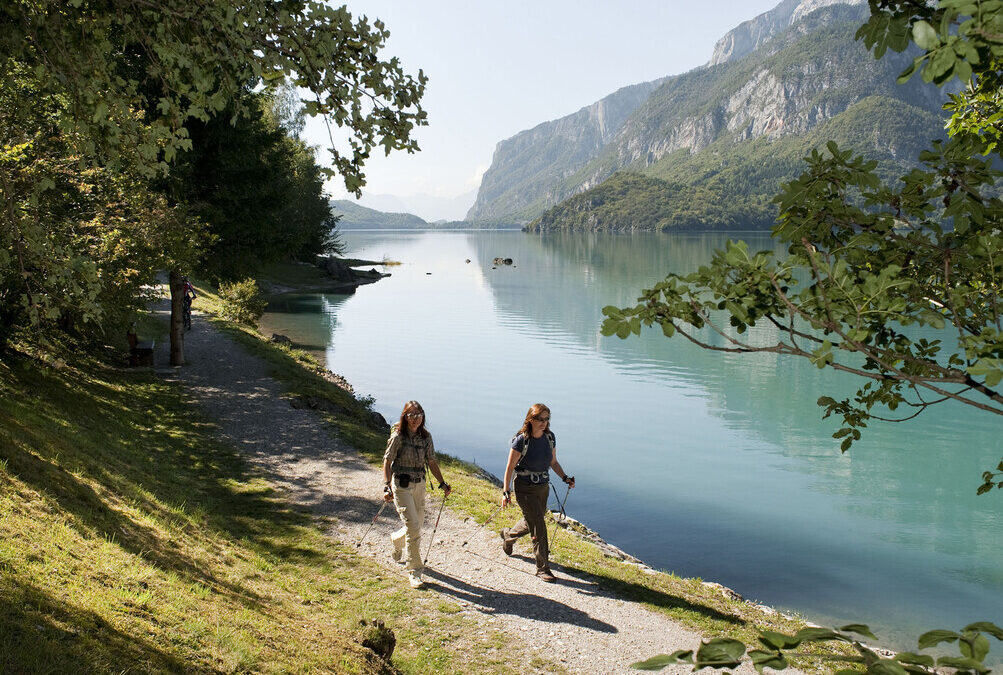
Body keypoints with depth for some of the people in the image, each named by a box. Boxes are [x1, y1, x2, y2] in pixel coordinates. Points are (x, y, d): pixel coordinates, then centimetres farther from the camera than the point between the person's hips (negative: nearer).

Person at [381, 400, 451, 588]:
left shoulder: (425, 436, 3)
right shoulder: (398, 436, -12)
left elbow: (431, 462, 10)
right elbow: (387, 461, -13)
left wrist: (442, 483, 8)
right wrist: (387, 486, -24)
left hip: (419, 485, 6)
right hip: (401, 485, -5)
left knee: (416, 525, 14)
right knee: (413, 527, -12)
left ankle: (396, 540, 49)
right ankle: (414, 571, -1)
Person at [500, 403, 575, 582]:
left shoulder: (550, 437, -2)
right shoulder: (521, 440, -19)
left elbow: (553, 462, 11)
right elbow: (510, 467, -14)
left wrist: (565, 477, -3)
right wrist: (505, 492, -18)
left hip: (543, 487, 6)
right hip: (525, 489, -6)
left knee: (531, 523, 20)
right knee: (538, 527, -10)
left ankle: (507, 536, 50)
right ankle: (543, 567, 1)